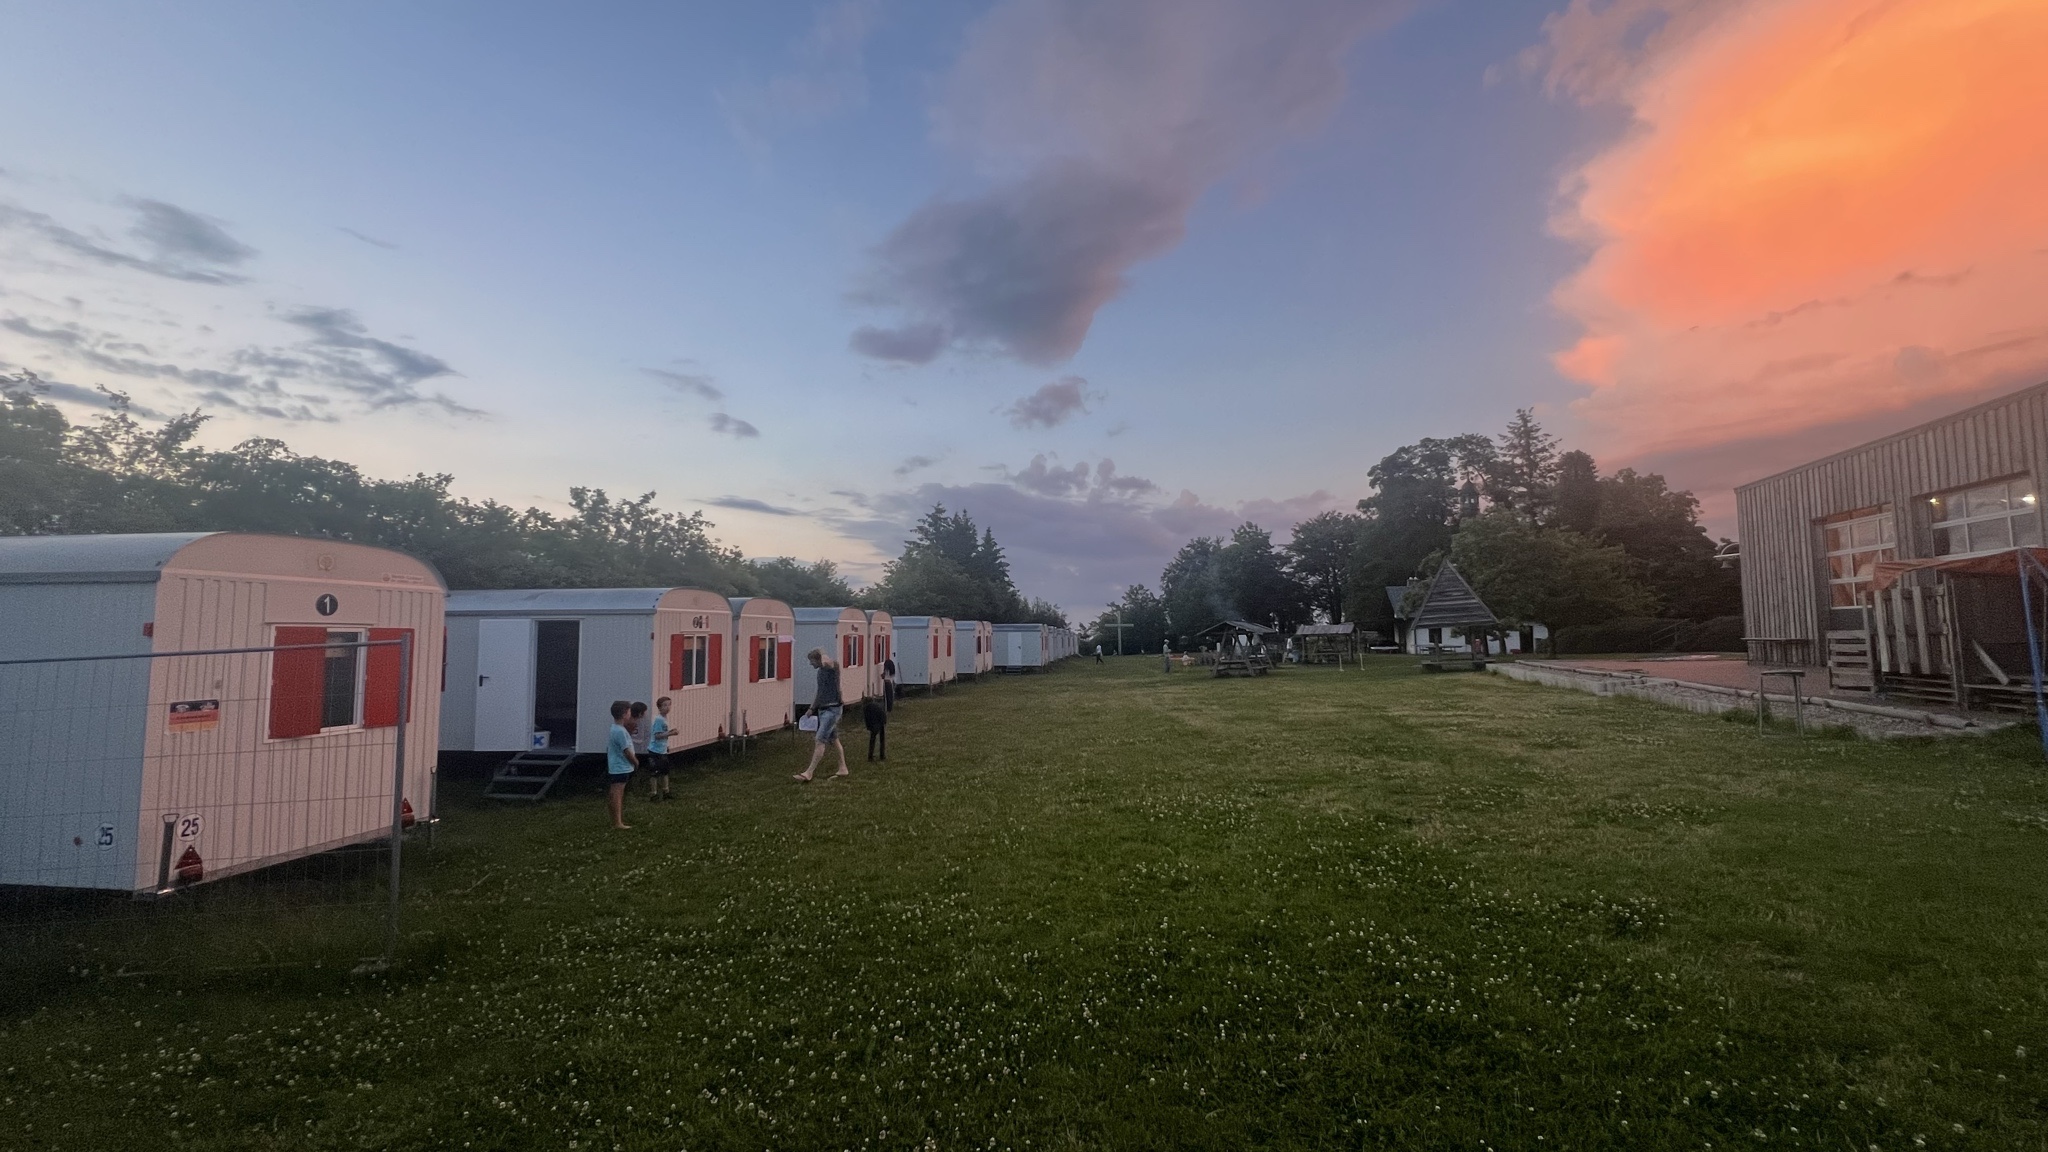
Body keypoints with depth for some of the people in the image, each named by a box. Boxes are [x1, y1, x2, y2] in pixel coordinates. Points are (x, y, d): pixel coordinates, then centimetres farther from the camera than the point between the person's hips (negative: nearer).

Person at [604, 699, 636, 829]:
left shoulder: (615, 728, 10)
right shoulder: (620, 731, -21)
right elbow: (627, 751, -19)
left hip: (617, 768, 10)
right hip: (620, 769, -10)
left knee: (618, 794, 14)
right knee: (617, 794, -6)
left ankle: (618, 821, 22)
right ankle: (617, 823, -2)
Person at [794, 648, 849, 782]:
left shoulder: (833, 666, -13)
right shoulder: (820, 671, 12)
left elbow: (827, 663, -39)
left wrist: (823, 654, -20)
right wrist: (812, 708, 25)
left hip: (832, 709, -9)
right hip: (822, 709, 9)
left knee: (820, 741, -11)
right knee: (833, 739, 15)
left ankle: (809, 773, -10)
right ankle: (843, 769, 24)